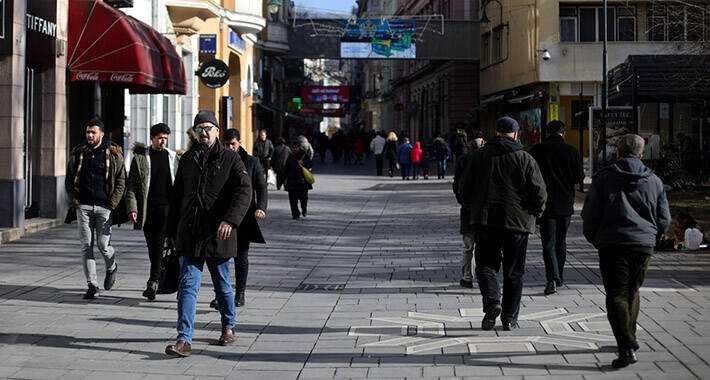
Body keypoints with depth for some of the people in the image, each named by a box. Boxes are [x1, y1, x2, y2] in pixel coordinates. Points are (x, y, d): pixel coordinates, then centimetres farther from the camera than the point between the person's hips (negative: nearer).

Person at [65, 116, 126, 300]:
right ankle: (92, 286, 4)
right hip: (83, 206, 3)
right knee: (86, 246, -1)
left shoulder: (113, 154, 1)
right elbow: (69, 180, 15)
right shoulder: (78, 153, 9)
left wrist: (112, 204, -8)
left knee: (103, 245, -5)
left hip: (104, 206, -3)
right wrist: (75, 200, 2)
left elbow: (121, 182, 1)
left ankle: (111, 268, 28)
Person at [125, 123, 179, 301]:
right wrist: (132, 207, -8)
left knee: (158, 243, -11)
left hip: (166, 206, -1)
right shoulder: (140, 157, 5)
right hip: (147, 208, 1)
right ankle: (161, 277, 18)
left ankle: (153, 281, -9)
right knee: (152, 245, 6)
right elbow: (132, 184, 3)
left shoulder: (172, 157, 9)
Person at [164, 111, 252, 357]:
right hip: (189, 235, 3)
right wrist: (171, 232, 16)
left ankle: (228, 327, 35)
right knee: (187, 286, -5)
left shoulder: (230, 159, -2)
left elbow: (244, 191, -15)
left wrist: (230, 220, -29)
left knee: (223, 285, 13)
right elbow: (176, 197, 19)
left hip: (218, 235, -3)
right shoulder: (187, 159, 12)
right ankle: (184, 340, -9)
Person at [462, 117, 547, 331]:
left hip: (485, 220, 1)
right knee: (514, 271, 9)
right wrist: (535, 213, 10)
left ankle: (492, 301, -16)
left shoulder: (479, 156, 3)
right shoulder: (525, 160, -3)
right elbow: (539, 193, -7)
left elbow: (466, 188, 7)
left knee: (486, 264, 10)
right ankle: (510, 318, 11)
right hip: (518, 222, 0)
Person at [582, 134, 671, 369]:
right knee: (632, 292, 21)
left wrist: (595, 240, 14)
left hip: (612, 244, -4)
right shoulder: (654, 181, 9)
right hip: (644, 246, 4)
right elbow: (665, 219, 11)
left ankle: (627, 349, -16)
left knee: (616, 296, -5)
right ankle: (629, 339, 31)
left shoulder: (604, 178, 0)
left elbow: (590, 215, -1)